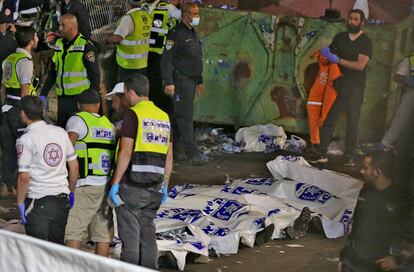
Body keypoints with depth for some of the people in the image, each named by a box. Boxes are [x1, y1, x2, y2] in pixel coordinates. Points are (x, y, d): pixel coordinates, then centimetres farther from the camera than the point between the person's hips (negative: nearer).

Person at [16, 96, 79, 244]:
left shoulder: (26, 140, -11)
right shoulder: (61, 132, 5)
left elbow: (24, 177, -15)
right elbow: (74, 166, 10)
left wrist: (20, 203, -5)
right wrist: (71, 191, 21)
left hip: (38, 202, -5)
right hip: (62, 199, 6)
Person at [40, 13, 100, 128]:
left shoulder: (85, 46, -9)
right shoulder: (59, 44, 12)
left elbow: (95, 75, -10)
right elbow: (52, 72, 20)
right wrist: (43, 94, 15)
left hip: (79, 97, -7)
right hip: (62, 97, 7)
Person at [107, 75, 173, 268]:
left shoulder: (133, 114, -9)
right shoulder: (164, 116, 12)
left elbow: (126, 153, -15)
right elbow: (169, 156, 14)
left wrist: (115, 183, -12)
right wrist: (165, 185, 20)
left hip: (132, 183, -6)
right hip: (154, 186, 6)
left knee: (130, 235, -1)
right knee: (148, 232, 13)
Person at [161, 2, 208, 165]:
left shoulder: (193, 33, 17)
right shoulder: (176, 33, -13)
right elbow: (166, 59, -17)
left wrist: (200, 81, 25)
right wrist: (168, 82, -23)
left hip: (191, 81, 9)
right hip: (180, 81, -9)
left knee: (180, 117, 12)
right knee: (185, 117, -10)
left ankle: (176, 151, 16)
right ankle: (192, 153, -12)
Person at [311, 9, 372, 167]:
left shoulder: (366, 42, -3)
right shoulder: (340, 38, 10)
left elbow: (360, 65, -15)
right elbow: (328, 55, 14)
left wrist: (338, 60, -20)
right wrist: (324, 53, -10)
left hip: (355, 89, -3)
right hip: (338, 86, 3)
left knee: (352, 123, -2)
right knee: (328, 119, 0)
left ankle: (349, 156, 1)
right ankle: (322, 154, 2)